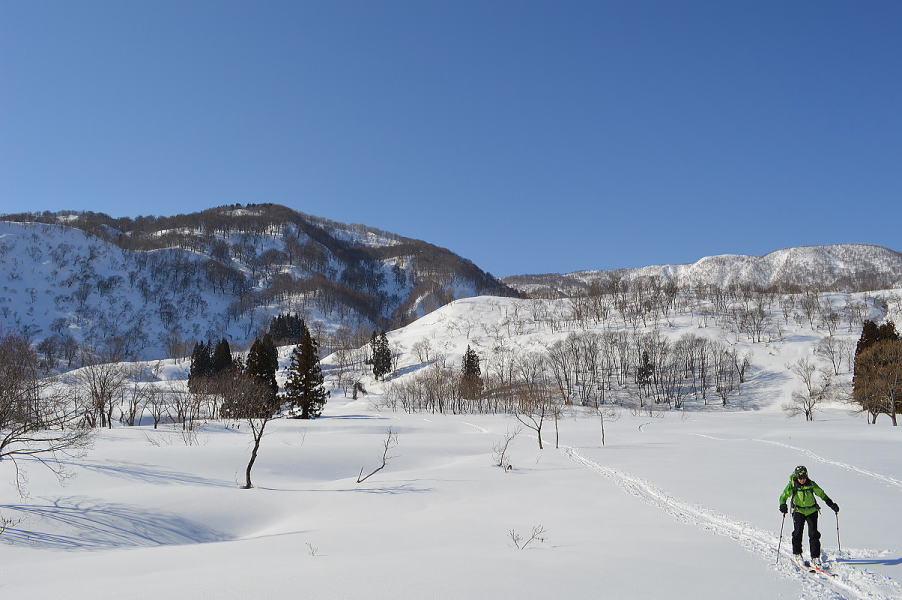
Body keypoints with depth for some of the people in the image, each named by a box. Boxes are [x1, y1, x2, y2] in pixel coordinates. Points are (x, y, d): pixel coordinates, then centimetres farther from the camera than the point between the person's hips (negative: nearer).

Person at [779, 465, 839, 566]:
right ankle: (797, 554, 11)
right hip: (798, 511, -1)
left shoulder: (811, 484, -7)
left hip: (812, 511, 1)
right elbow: (784, 496, -11)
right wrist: (783, 505, -30)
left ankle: (815, 557, 3)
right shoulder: (792, 485, -10)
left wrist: (831, 504, 1)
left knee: (814, 534, -4)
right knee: (797, 533, -7)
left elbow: (821, 494, 5)